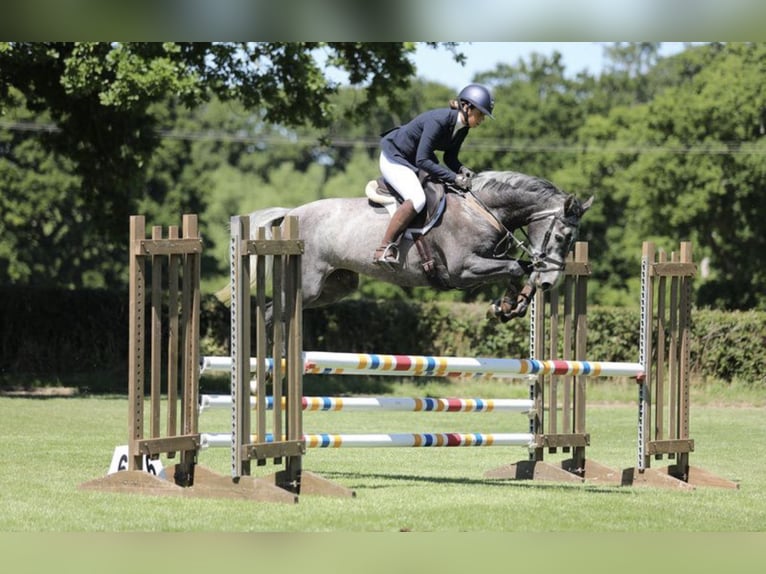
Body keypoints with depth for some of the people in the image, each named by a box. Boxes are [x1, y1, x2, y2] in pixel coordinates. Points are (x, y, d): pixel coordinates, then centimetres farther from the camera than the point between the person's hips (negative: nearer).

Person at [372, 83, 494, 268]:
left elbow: (450, 157, 8)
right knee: (417, 199, -30)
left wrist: (462, 169, -14)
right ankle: (383, 250, -27)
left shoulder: (462, 128, -4)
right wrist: (454, 178, -32)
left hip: (411, 161, 10)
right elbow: (422, 160, -33)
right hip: (393, 158, -10)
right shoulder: (438, 120, -31)